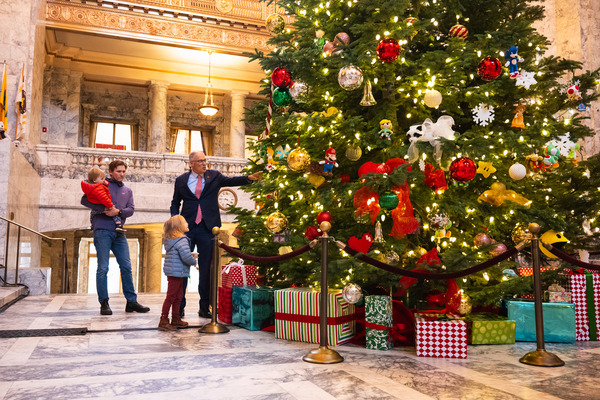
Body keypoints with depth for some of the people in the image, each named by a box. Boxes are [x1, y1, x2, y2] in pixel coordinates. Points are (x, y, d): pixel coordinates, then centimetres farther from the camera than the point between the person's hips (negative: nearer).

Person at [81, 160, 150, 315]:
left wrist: (118, 211, -12)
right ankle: (104, 303, 2)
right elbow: (85, 200, -4)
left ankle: (131, 301, 6)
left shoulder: (127, 191, 21)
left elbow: (131, 209, 8)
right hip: (102, 231, -4)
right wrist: (104, 209, -15)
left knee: (126, 267, 2)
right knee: (103, 268, -4)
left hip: (119, 233, 4)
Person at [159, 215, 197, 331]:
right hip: (177, 273, -10)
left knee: (178, 296, 18)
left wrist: (191, 255, 17)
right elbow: (186, 257, -26)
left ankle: (176, 319, 27)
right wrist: (194, 261, -6)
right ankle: (163, 321, 2)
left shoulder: (170, 240, 14)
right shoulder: (182, 240, -18)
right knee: (171, 297, -4)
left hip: (173, 273, 10)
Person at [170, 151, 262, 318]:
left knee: (206, 269, 3)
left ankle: (204, 308, 12)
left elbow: (230, 180, -6)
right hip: (187, 228, 0)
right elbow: (175, 203, 16)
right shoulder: (181, 180, 8)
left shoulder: (214, 176, 8)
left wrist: (249, 178, -22)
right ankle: (179, 306, 16)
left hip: (207, 228, 0)